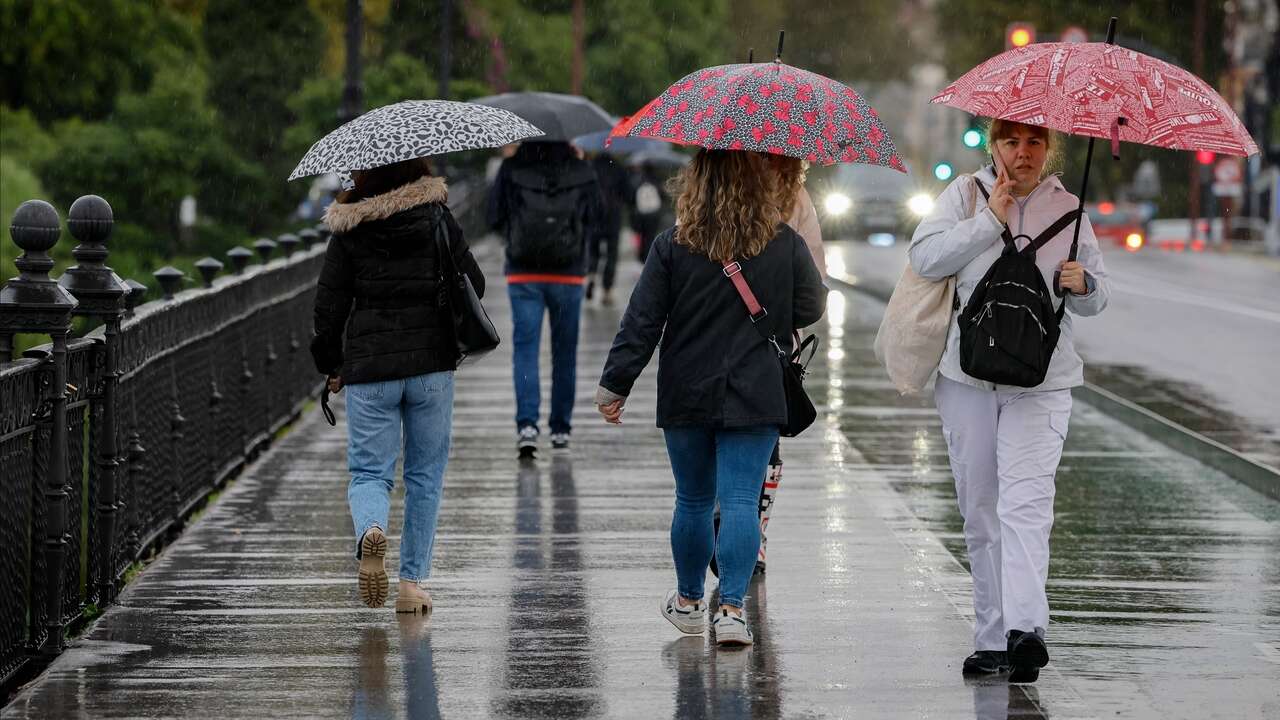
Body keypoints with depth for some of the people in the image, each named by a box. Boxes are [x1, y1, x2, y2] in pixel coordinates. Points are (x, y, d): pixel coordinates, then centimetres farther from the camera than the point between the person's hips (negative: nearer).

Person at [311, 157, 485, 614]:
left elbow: (329, 306, -1)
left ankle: (370, 530, -28)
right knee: (425, 474, 12)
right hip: (432, 366, 1)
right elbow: (474, 284, 2)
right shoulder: (438, 219, 0)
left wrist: (332, 365, 12)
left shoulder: (348, 231, -2)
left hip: (368, 370, -1)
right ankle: (413, 581, 9)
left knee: (369, 472, 6)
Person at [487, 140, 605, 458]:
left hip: (523, 274, -1)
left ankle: (527, 423, -16)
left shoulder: (511, 169, -5)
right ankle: (561, 428, 17)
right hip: (569, 275, 1)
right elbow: (595, 223, 4)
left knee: (525, 348, 0)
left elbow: (495, 217, 1)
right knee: (564, 351, 12)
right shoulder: (582, 172, -2)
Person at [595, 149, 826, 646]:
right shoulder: (786, 245, -5)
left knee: (693, 500, 16)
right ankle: (732, 606, -14)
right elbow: (811, 308, 6)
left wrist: (614, 386, 1)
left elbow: (641, 323, -5)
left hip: (686, 397, 1)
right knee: (741, 501, -2)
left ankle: (689, 602, 30)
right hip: (755, 397, -1)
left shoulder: (672, 246, -6)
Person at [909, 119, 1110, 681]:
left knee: (1025, 502, -18)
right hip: (968, 376, 1)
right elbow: (924, 257, -9)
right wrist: (989, 220, -13)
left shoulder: (1067, 208, 8)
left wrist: (1083, 285, -10)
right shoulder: (966, 194, 6)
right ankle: (992, 636, 14)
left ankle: (1026, 629, -29)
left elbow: (1096, 300, 13)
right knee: (980, 511, 6)